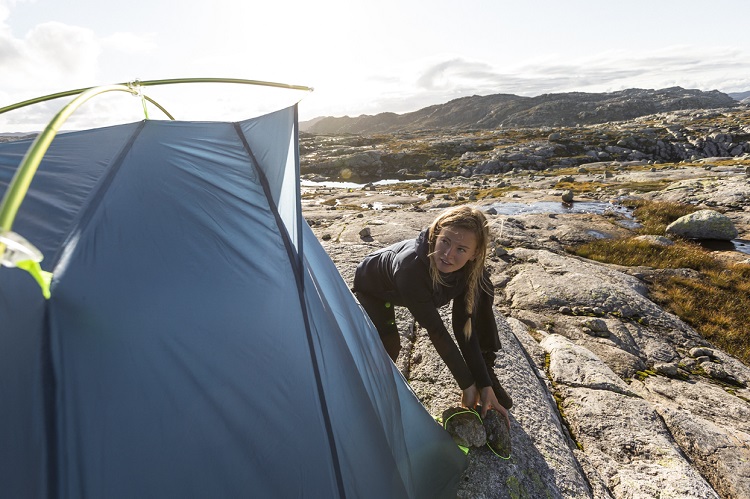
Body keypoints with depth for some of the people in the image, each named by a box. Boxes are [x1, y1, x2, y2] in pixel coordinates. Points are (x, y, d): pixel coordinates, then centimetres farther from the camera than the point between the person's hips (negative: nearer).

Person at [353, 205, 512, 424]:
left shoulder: (470, 268, -30)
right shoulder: (410, 268, -46)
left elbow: (464, 327, -22)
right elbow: (436, 331, -37)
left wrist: (485, 384, -21)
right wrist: (467, 385, -26)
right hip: (373, 287, -4)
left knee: (480, 291, -12)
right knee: (388, 346, -26)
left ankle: (487, 376, 3)